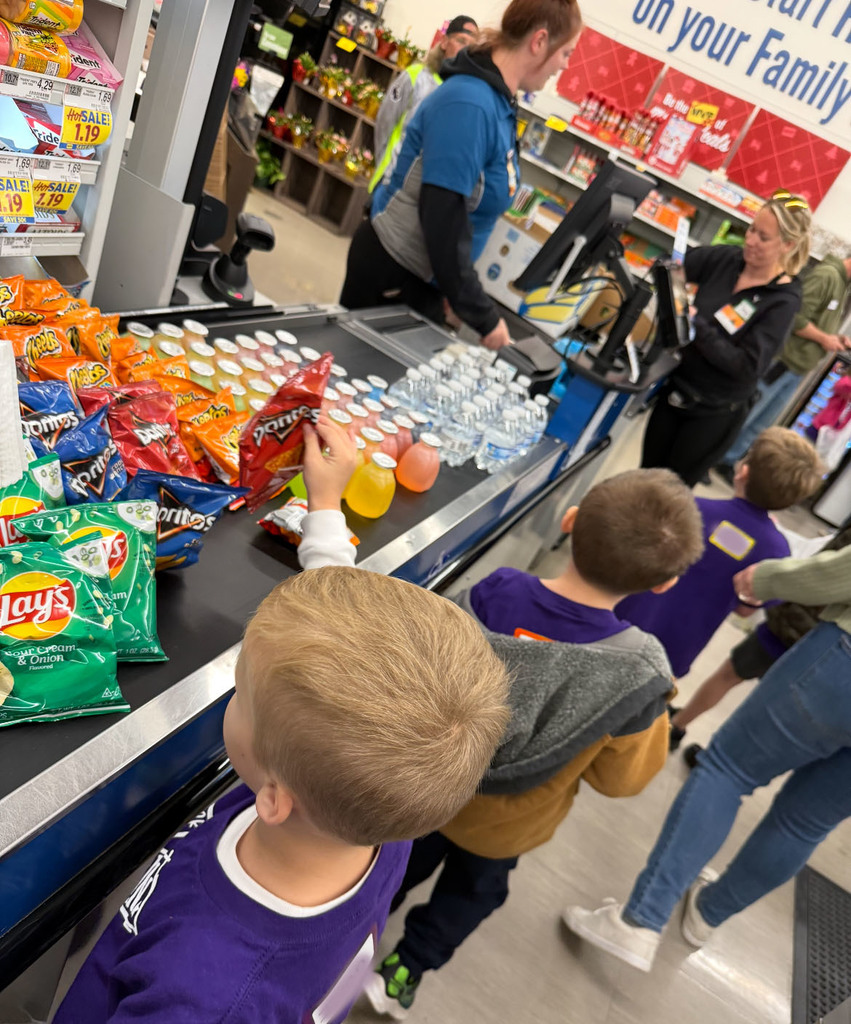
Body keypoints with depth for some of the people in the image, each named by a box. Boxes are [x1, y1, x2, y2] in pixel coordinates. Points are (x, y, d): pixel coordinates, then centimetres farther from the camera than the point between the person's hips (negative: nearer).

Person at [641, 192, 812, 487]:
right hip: (676, 388, 5)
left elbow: (747, 367, -25)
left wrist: (697, 324, -29)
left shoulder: (782, 301, -18)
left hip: (715, 413, -5)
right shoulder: (727, 258, -5)